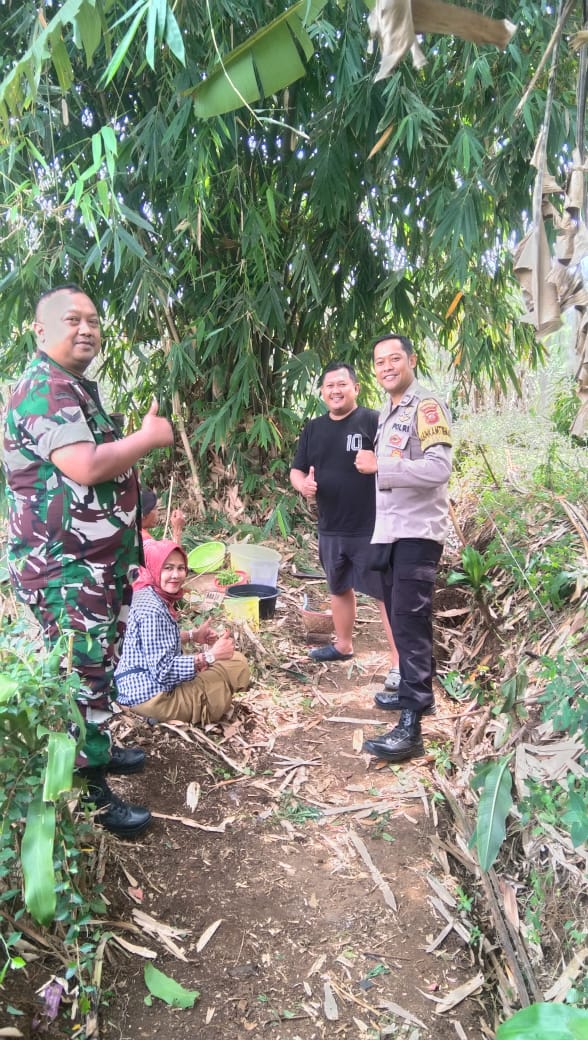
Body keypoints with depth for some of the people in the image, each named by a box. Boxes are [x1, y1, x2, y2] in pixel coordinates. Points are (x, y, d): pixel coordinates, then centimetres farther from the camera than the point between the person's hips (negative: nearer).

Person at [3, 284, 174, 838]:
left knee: (97, 670, 22)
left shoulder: (77, 388, 17)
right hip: (66, 570, -10)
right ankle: (89, 795, 12)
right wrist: (149, 437, -16)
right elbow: (86, 467, -29)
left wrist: (138, 442, 10)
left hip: (97, 564, 10)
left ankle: (96, 750, 39)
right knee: (81, 677, -1)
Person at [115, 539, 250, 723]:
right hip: (152, 694, -10)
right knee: (237, 664, -10)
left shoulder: (148, 593, 5)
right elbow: (163, 670, -27)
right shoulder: (152, 610, -25)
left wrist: (192, 635, 9)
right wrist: (211, 656, -24)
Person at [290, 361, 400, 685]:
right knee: (339, 587, 22)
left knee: (385, 593, -2)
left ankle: (400, 663, 5)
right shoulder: (313, 429, 9)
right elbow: (297, 470, 12)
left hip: (371, 528, -7)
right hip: (330, 529, 7)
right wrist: (302, 484, -10)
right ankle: (343, 645, 41)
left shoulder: (373, 421, -10)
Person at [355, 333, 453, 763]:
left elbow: (439, 468, -22)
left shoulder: (427, 406, -10)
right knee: (398, 615, 16)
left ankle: (411, 726, -13)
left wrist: (379, 466, -20)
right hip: (391, 530, 9)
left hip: (418, 531, -9)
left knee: (410, 618, -13)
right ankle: (416, 692, 32)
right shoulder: (387, 412, 18)